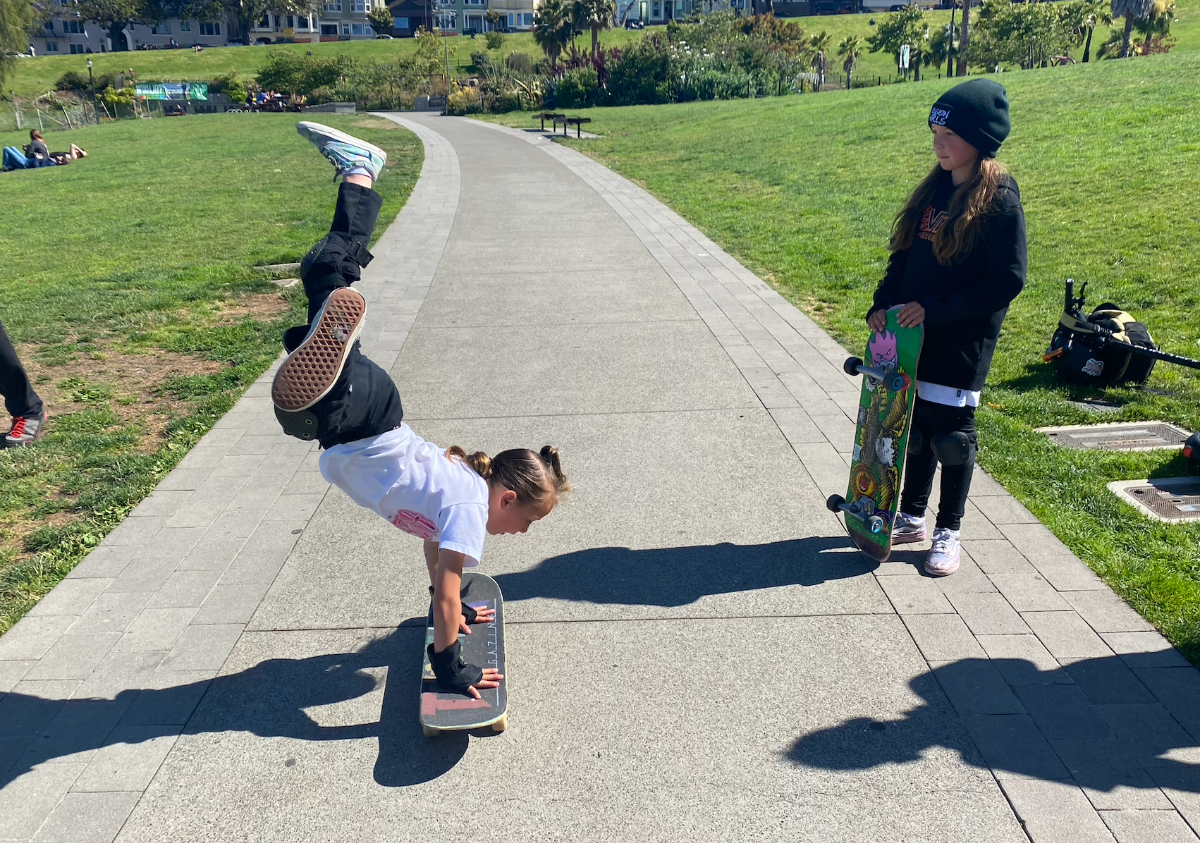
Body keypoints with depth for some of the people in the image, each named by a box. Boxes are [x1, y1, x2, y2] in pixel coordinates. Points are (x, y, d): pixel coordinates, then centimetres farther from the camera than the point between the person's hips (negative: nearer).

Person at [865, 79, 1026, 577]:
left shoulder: (1000, 200, -12)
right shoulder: (934, 189, 8)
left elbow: (1007, 280, -16)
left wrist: (935, 309, -19)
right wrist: (883, 303, -1)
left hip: (963, 343, -6)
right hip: (914, 334, 6)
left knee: (951, 435, 4)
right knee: (916, 428, 14)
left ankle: (948, 531, 20)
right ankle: (911, 517, 30)